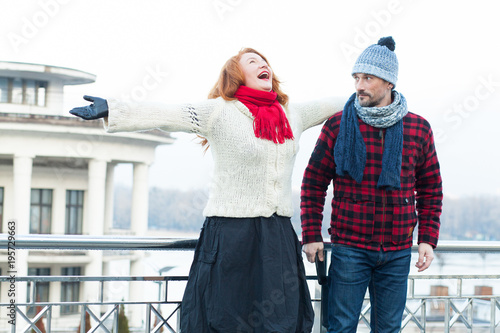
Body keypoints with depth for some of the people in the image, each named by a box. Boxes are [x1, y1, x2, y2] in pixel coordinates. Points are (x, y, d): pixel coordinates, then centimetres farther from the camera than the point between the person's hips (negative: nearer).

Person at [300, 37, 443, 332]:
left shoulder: (418, 129, 3)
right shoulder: (338, 125, -2)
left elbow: (430, 189, 9)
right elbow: (314, 183, 3)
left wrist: (428, 239, 3)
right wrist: (311, 235, -2)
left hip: (398, 252, 2)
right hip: (350, 248, -2)